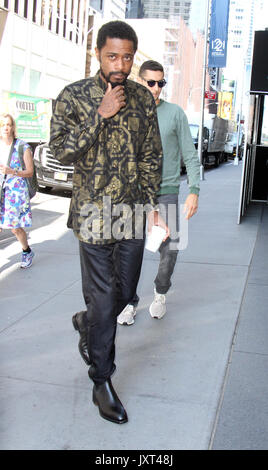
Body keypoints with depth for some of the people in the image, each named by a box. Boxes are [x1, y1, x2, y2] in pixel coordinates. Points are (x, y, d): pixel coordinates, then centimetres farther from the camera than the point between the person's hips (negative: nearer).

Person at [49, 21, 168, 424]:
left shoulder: (144, 98, 6)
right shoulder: (73, 97, -4)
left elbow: (152, 157, 11)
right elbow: (62, 151, -14)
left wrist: (151, 205, 8)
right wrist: (101, 114, -19)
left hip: (133, 212, 4)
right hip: (95, 213, -4)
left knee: (125, 292, 12)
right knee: (103, 299, 0)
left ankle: (86, 322, 45)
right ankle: (101, 381, 16)